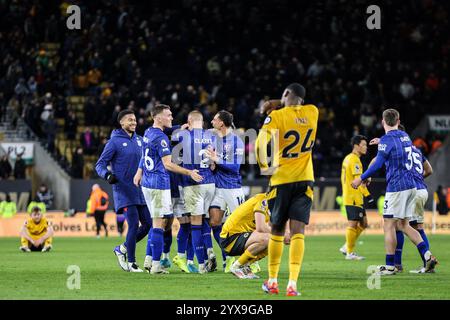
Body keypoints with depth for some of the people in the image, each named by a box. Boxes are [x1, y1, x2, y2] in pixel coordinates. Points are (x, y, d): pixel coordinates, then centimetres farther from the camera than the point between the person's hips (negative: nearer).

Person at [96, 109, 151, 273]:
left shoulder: (139, 140, 12)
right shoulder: (115, 141, -5)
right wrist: (107, 175, -24)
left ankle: (122, 249, 20)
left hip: (140, 190, 6)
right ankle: (131, 262, -1)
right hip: (124, 190, -6)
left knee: (148, 223, 2)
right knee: (134, 225, -12)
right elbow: (100, 164, -6)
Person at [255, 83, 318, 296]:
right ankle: (292, 284, -16)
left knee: (277, 232, 11)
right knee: (297, 232, -4)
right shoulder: (312, 112, 4)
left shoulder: (277, 116, -9)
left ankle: (272, 281, 20)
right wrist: (279, 104, 21)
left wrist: (263, 167, -7)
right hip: (304, 180, 2)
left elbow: (260, 143, -20)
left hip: (281, 180, -2)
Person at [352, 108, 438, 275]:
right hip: (411, 186, 8)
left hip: (396, 187, -8)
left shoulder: (387, 139, -11)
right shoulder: (405, 136, 13)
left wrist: (361, 178, -7)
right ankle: (427, 256, 2)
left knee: (389, 225, -1)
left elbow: (378, 164, -16)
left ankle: (389, 266, 0)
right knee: (403, 225, 14)